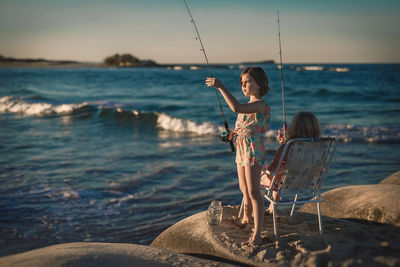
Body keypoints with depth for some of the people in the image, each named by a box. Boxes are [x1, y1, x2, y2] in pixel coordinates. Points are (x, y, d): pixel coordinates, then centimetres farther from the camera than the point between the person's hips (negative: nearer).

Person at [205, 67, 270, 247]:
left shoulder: (260, 105, -17)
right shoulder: (249, 105, 12)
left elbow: (236, 107, -35)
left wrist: (220, 86, -32)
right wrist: (232, 134, 5)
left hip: (253, 151, -9)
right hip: (241, 149, 9)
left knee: (254, 192, -10)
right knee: (244, 188, 22)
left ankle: (257, 233, -8)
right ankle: (247, 217, 44)